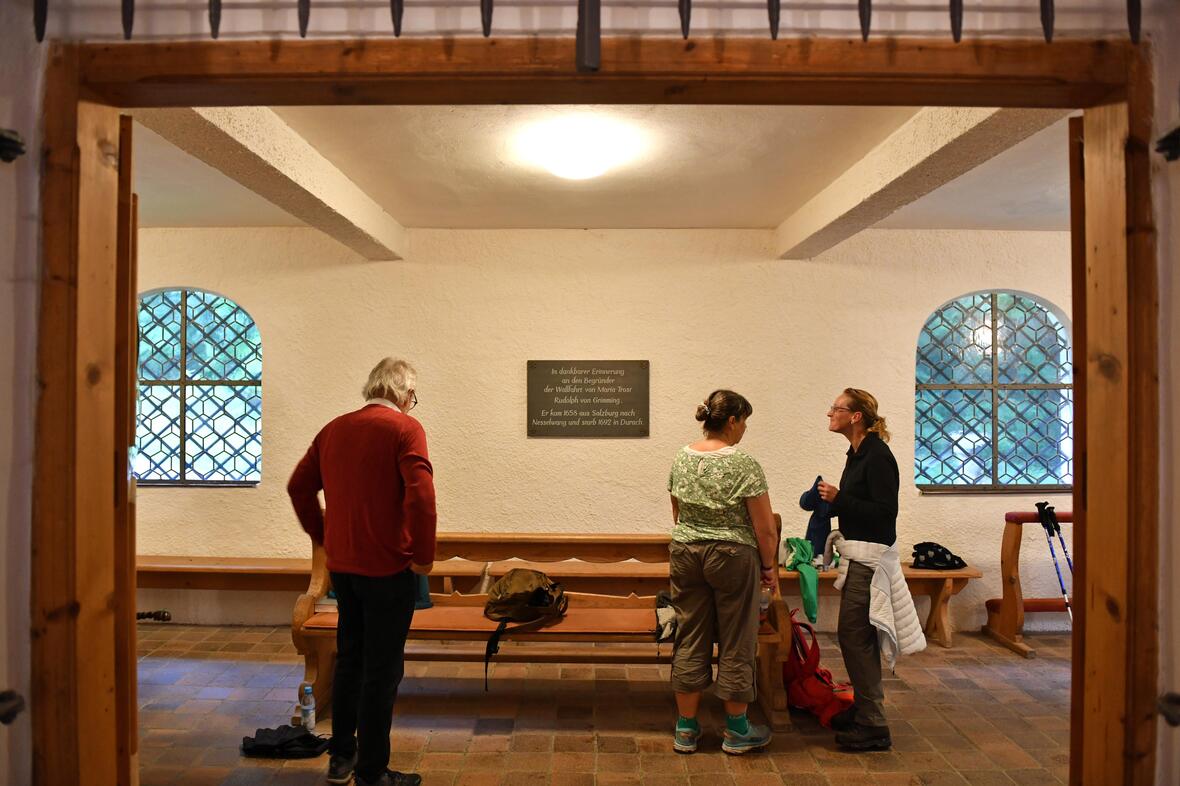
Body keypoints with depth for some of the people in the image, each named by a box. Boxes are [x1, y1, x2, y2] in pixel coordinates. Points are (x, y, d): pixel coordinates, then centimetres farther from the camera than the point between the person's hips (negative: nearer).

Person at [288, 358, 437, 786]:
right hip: (387, 568, -6)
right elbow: (420, 495, -23)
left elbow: (299, 486, 14)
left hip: (341, 566, 7)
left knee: (349, 659, 20)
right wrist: (423, 555, -13)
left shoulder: (334, 429, 8)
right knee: (382, 670, 4)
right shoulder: (405, 429, -12)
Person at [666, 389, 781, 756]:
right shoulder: (743, 463, -15)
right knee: (736, 643, 8)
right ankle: (736, 731, 20)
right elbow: (765, 527, -12)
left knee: (690, 639, 11)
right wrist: (770, 566, 0)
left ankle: (685, 728, 19)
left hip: (685, 555, 6)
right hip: (732, 558, -5)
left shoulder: (681, 458, 3)